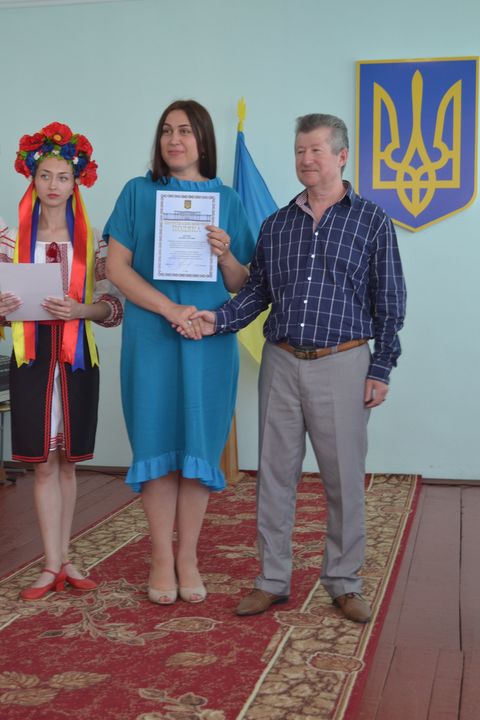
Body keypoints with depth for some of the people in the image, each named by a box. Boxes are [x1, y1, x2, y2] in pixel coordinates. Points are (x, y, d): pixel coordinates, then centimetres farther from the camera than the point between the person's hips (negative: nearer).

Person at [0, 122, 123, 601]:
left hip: (78, 358, 1)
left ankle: (62, 560, 17)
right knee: (44, 461, 0)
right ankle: (54, 566, 5)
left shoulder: (91, 241, 4)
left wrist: (81, 310, -18)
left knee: (67, 460, 7)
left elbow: (113, 306, 0)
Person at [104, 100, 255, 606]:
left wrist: (226, 255, -13)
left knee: (200, 444, 3)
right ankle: (161, 558, 13)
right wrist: (170, 308, -14)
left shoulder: (227, 200, 10)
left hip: (210, 338, 1)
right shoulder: (139, 192, 6)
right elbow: (116, 266, -2)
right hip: (151, 335, -1)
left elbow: (240, 285, 9)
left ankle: (187, 556, 15)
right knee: (157, 441, 1)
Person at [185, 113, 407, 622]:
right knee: (275, 473, 7)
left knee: (344, 478, 3)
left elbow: (389, 303, 2)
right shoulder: (276, 225, 12)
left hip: (341, 365, -3)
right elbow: (256, 291, 11)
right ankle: (272, 580, 19)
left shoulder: (371, 222, 2)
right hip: (281, 363, 3)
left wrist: (381, 370, -3)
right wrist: (217, 320, -7)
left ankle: (344, 583, 19)